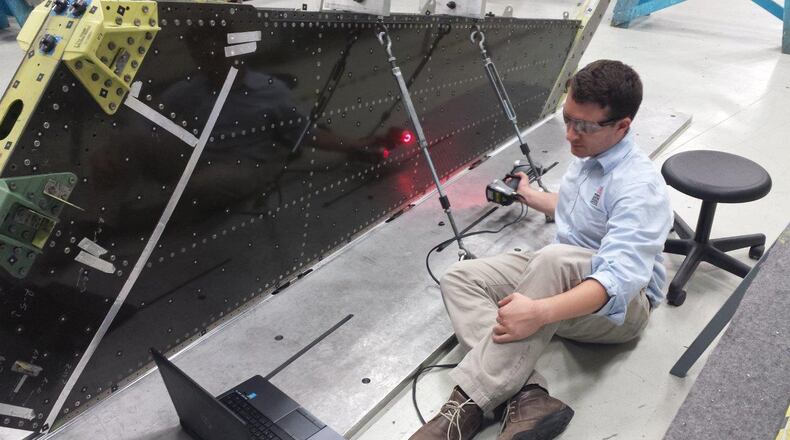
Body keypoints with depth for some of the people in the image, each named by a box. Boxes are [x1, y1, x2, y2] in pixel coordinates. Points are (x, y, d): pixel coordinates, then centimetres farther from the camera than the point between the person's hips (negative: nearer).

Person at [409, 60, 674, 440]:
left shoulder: (638, 186, -23)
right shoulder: (587, 154, 5)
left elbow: (618, 280, -36)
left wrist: (540, 312, -49)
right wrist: (532, 197, 37)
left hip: (619, 306, -8)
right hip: (560, 276, 9)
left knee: (555, 259, -41)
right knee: (461, 277, -10)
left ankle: (468, 404, -38)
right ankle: (526, 395, -30)